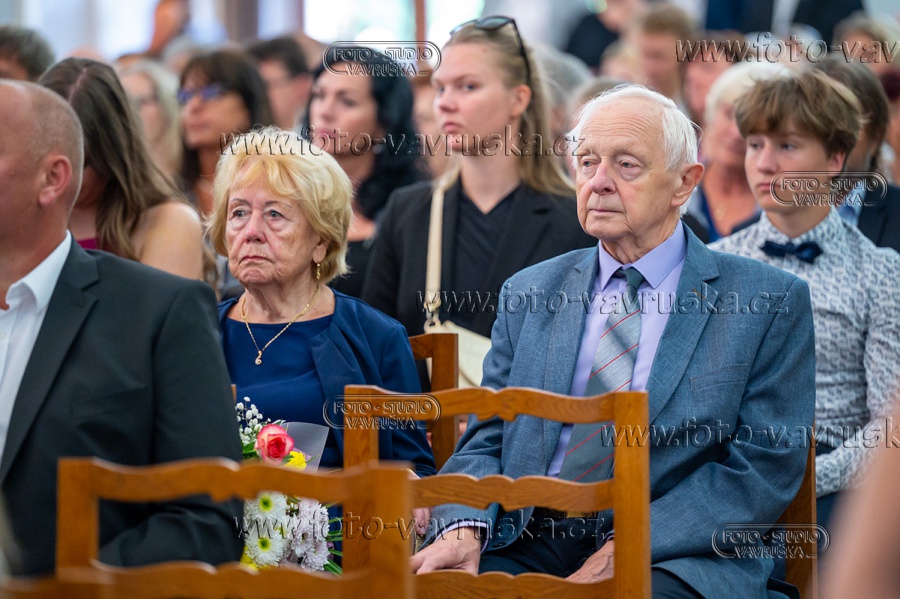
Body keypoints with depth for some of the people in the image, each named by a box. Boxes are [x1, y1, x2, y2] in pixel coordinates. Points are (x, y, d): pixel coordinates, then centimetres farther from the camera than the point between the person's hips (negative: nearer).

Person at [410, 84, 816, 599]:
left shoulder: (771, 301, 4)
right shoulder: (529, 294, 17)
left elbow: (765, 466, -3)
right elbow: (486, 441, 14)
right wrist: (465, 529, -9)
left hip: (677, 557, -4)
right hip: (529, 545, 4)